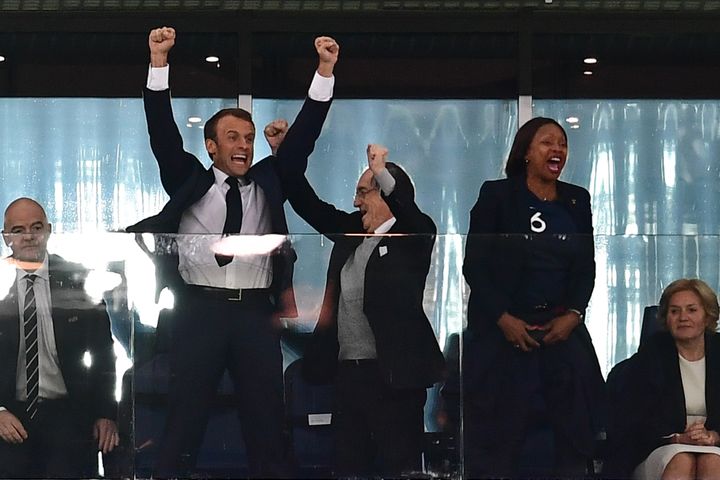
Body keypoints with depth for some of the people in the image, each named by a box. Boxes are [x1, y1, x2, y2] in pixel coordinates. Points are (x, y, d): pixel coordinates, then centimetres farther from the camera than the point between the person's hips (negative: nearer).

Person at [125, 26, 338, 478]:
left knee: (267, 422, 3)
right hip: (200, 311, -2)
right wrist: (159, 62, -9)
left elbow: (303, 134, 9)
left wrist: (326, 70, 0)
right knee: (185, 419, -1)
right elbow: (163, 132, 1)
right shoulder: (189, 180, 10)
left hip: (256, 313, 2)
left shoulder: (268, 182, 15)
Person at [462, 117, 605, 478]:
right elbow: (475, 265, -6)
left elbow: (586, 267, 9)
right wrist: (503, 318, -14)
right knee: (499, 427, -2)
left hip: (562, 328, 4)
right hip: (503, 328, -4)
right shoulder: (496, 195, -2)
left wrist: (573, 315, -7)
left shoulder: (577, 201, 10)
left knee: (574, 422, 3)